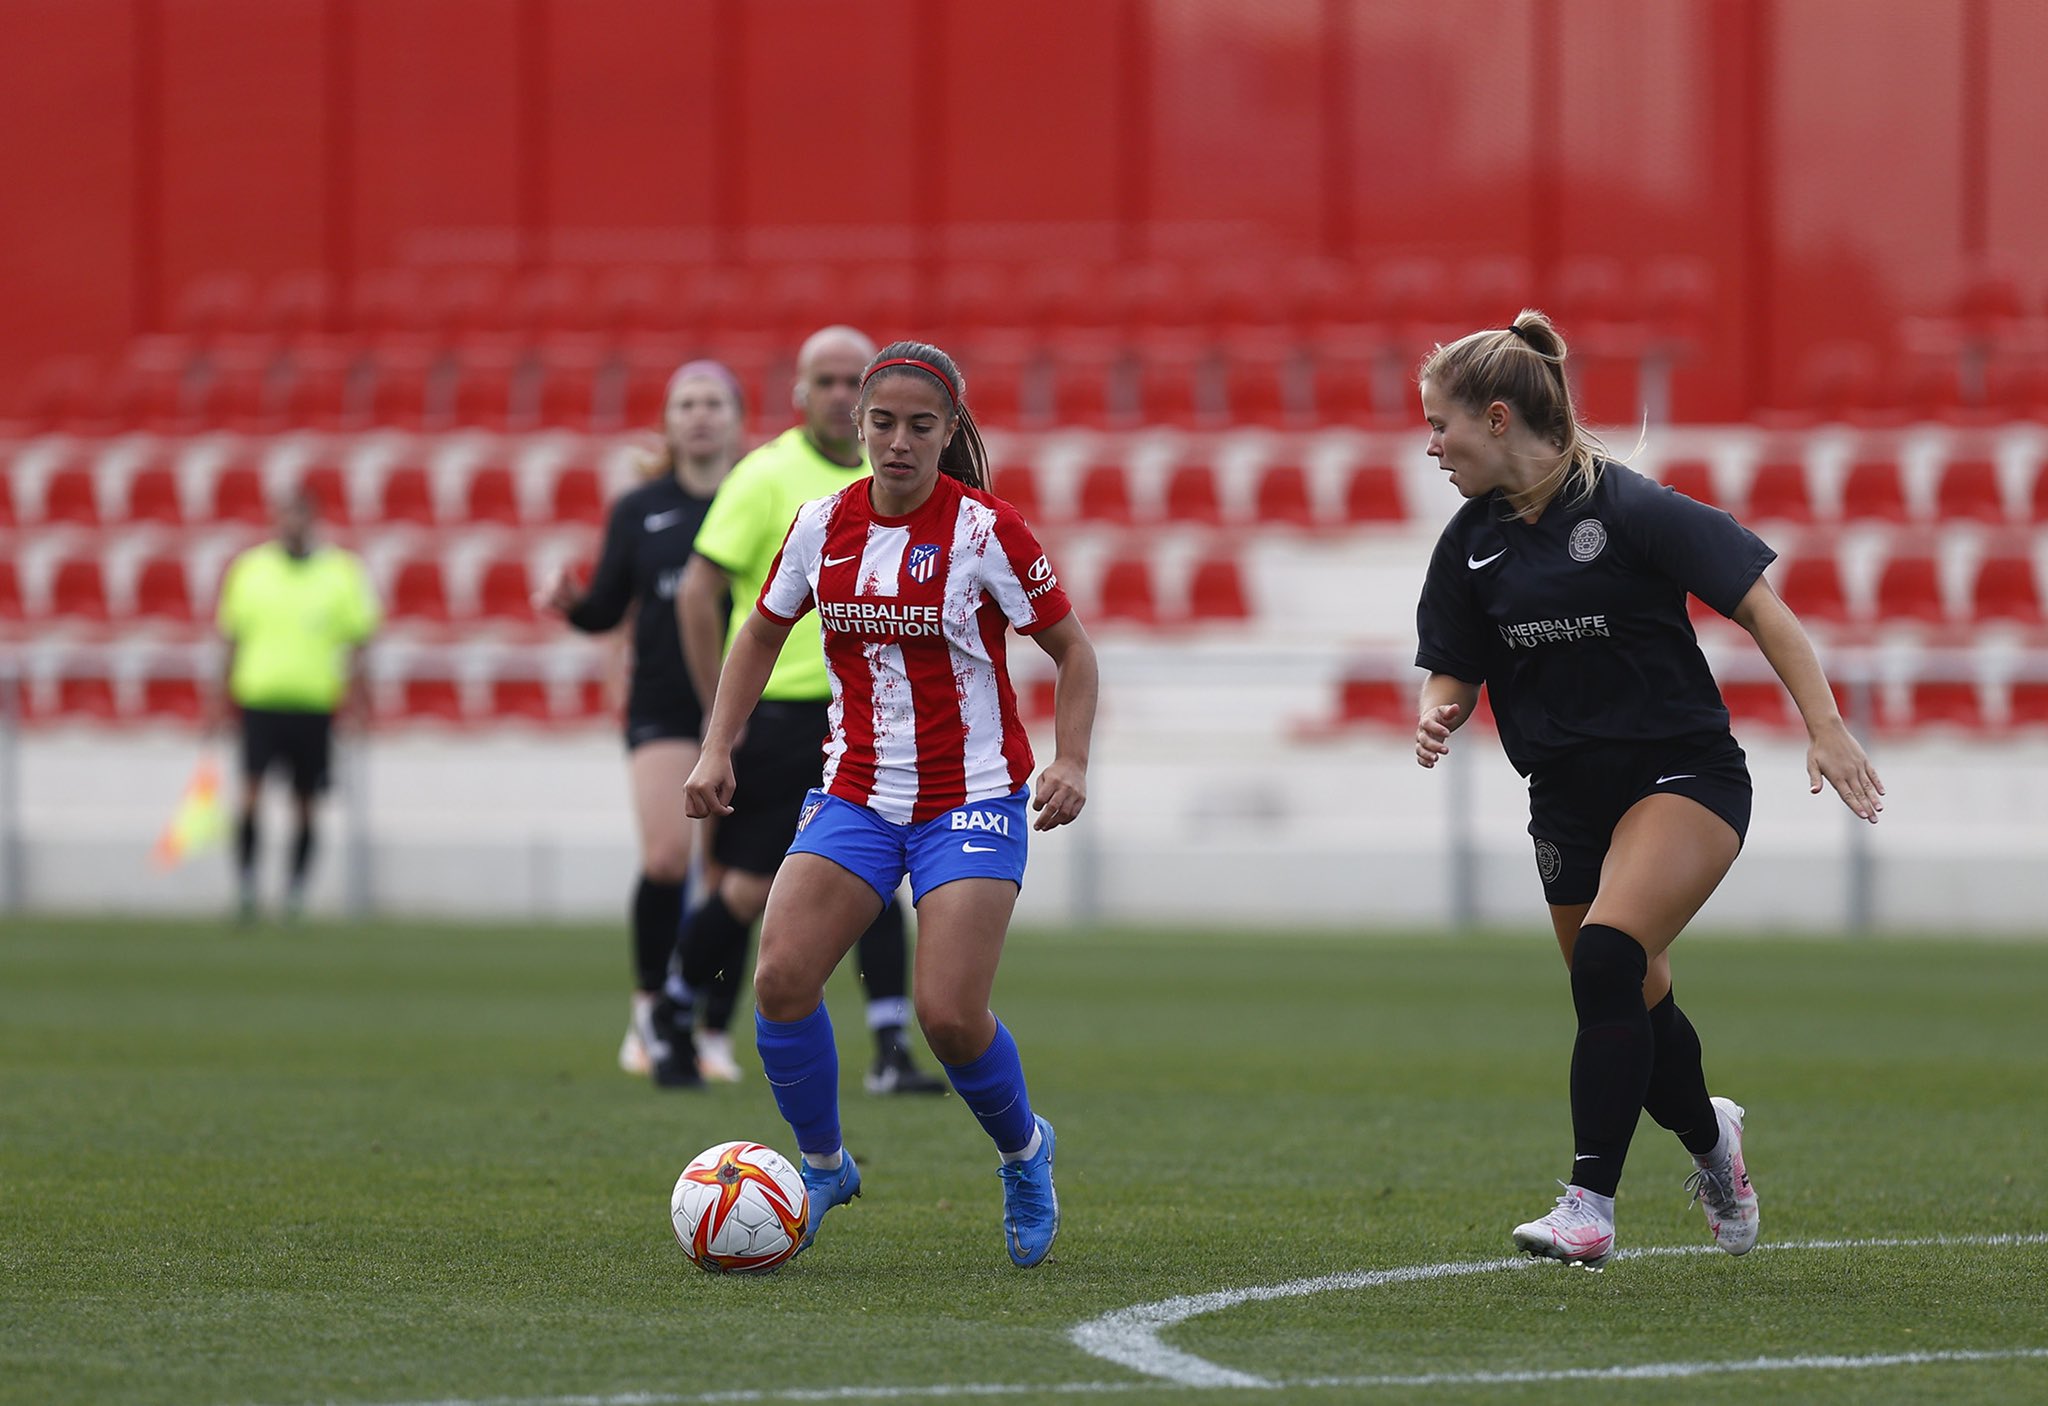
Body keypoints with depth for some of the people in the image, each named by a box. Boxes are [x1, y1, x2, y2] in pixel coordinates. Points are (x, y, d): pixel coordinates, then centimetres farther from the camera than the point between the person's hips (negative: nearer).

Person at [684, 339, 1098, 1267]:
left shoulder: (984, 530, -11)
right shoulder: (822, 526, 1)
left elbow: (1070, 649, -2)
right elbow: (762, 634, 17)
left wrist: (1071, 762, -16)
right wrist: (717, 749, 7)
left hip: (972, 799, -4)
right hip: (856, 797, 4)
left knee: (950, 1017, -15)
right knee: (781, 980, -15)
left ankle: (1024, 1152, 17)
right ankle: (823, 1167, 9)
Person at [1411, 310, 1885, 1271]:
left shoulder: (1627, 509, -14)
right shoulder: (1471, 544, 4)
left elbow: (1759, 608, -12)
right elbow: (1455, 669, 13)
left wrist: (1825, 727, -20)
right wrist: (1439, 714, -11)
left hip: (1682, 775, -6)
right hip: (1570, 796, 6)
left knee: (1606, 957, -27)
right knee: (1634, 1010, 13)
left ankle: (1590, 1203, -26)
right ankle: (1708, 1136, 45)